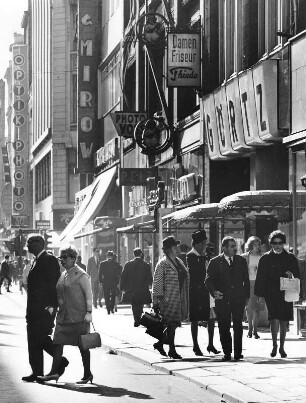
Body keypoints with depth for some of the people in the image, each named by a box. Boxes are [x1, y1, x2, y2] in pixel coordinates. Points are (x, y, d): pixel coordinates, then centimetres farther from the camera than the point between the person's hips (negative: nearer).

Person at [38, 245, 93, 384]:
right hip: (63, 316, 8)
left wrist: (88, 312, -16)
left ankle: (87, 374, 10)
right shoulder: (63, 275, 14)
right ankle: (54, 372, 1)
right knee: (58, 343, 0)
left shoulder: (81, 275, -9)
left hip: (78, 316, -7)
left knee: (82, 345, 1)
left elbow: (89, 294, -11)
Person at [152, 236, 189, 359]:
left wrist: (185, 298, 17)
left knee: (173, 324, 10)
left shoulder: (179, 262, 15)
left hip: (179, 298, 7)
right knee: (171, 324, -5)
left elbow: (185, 278, 21)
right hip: (168, 298, -7)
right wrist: (159, 298, -15)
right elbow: (157, 282, -10)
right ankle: (172, 350, 1)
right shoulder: (163, 263, -8)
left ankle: (159, 343, 25)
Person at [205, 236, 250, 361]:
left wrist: (247, 296, 9)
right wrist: (214, 292, -18)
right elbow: (208, 280, -1)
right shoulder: (215, 262, 1)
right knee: (224, 327, 1)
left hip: (238, 299, 1)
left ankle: (238, 352, 6)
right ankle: (227, 353, 9)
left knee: (238, 326, -1)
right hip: (222, 300, -1)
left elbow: (246, 280, 15)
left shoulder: (241, 261, 10)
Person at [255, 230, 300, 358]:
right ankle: (274, 345, 0)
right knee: (274, 319, -15)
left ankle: (281, 347, 17)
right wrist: (260, 294, -1)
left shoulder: (291, 258, 7)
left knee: (284, 321, 4)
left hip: (286, 294, 2)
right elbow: (260, 278, 4)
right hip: (271, 294, -2)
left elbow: (297, 276, 11)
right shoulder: (265, 259, 3)